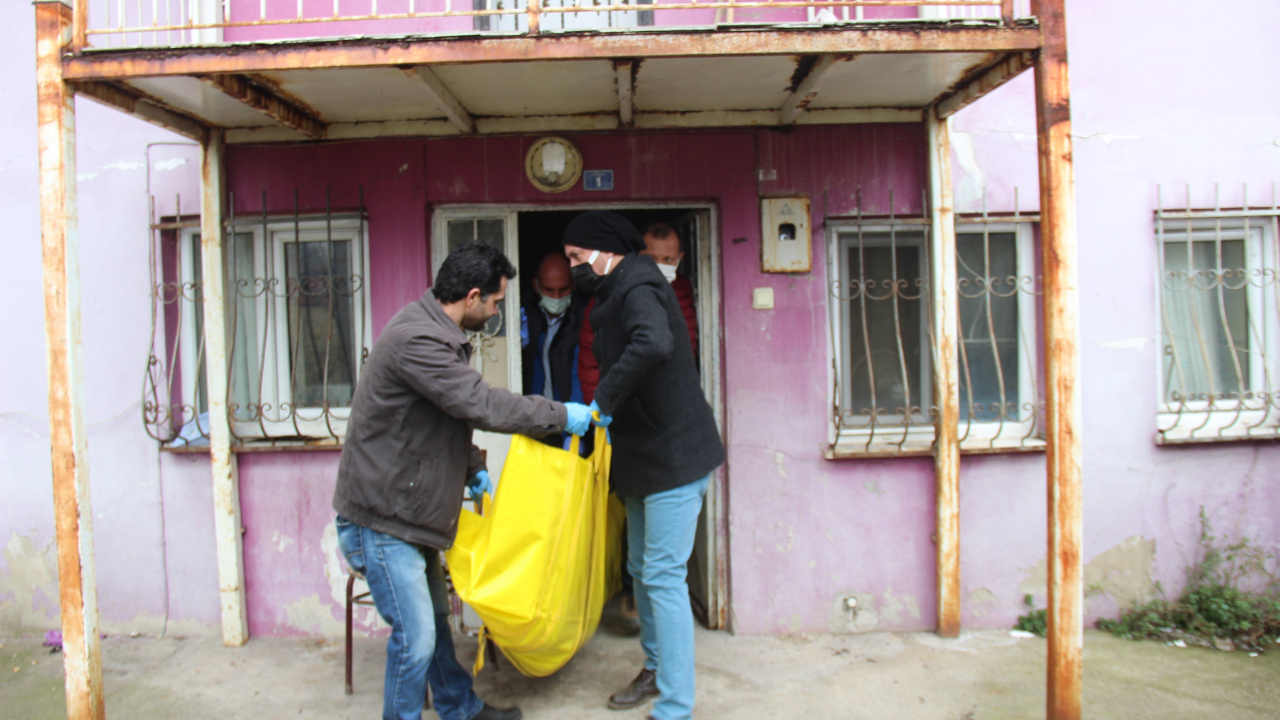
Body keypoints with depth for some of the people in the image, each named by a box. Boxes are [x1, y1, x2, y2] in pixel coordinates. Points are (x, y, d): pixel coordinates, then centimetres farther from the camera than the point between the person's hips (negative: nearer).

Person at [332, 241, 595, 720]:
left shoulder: (435, 332, 10)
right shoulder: (415, 339, -25)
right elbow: (481, 405, -28)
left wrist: (473, 470, 15)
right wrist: (562, 416, -19)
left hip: (409, 513, 11)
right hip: (380, 519, -11)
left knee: (435, 614, 22)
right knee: (415, 637, -5)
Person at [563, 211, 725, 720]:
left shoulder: (637, 289, -18)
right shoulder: (618, 293, 15)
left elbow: (654, 344, -39)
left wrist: (603, 400, -31)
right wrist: (599, 410, 5)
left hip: (675, 456, -11)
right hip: (643, 458, 11)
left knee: (663, 577, -7)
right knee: (641, 568, 19)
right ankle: (657, 669, 37)